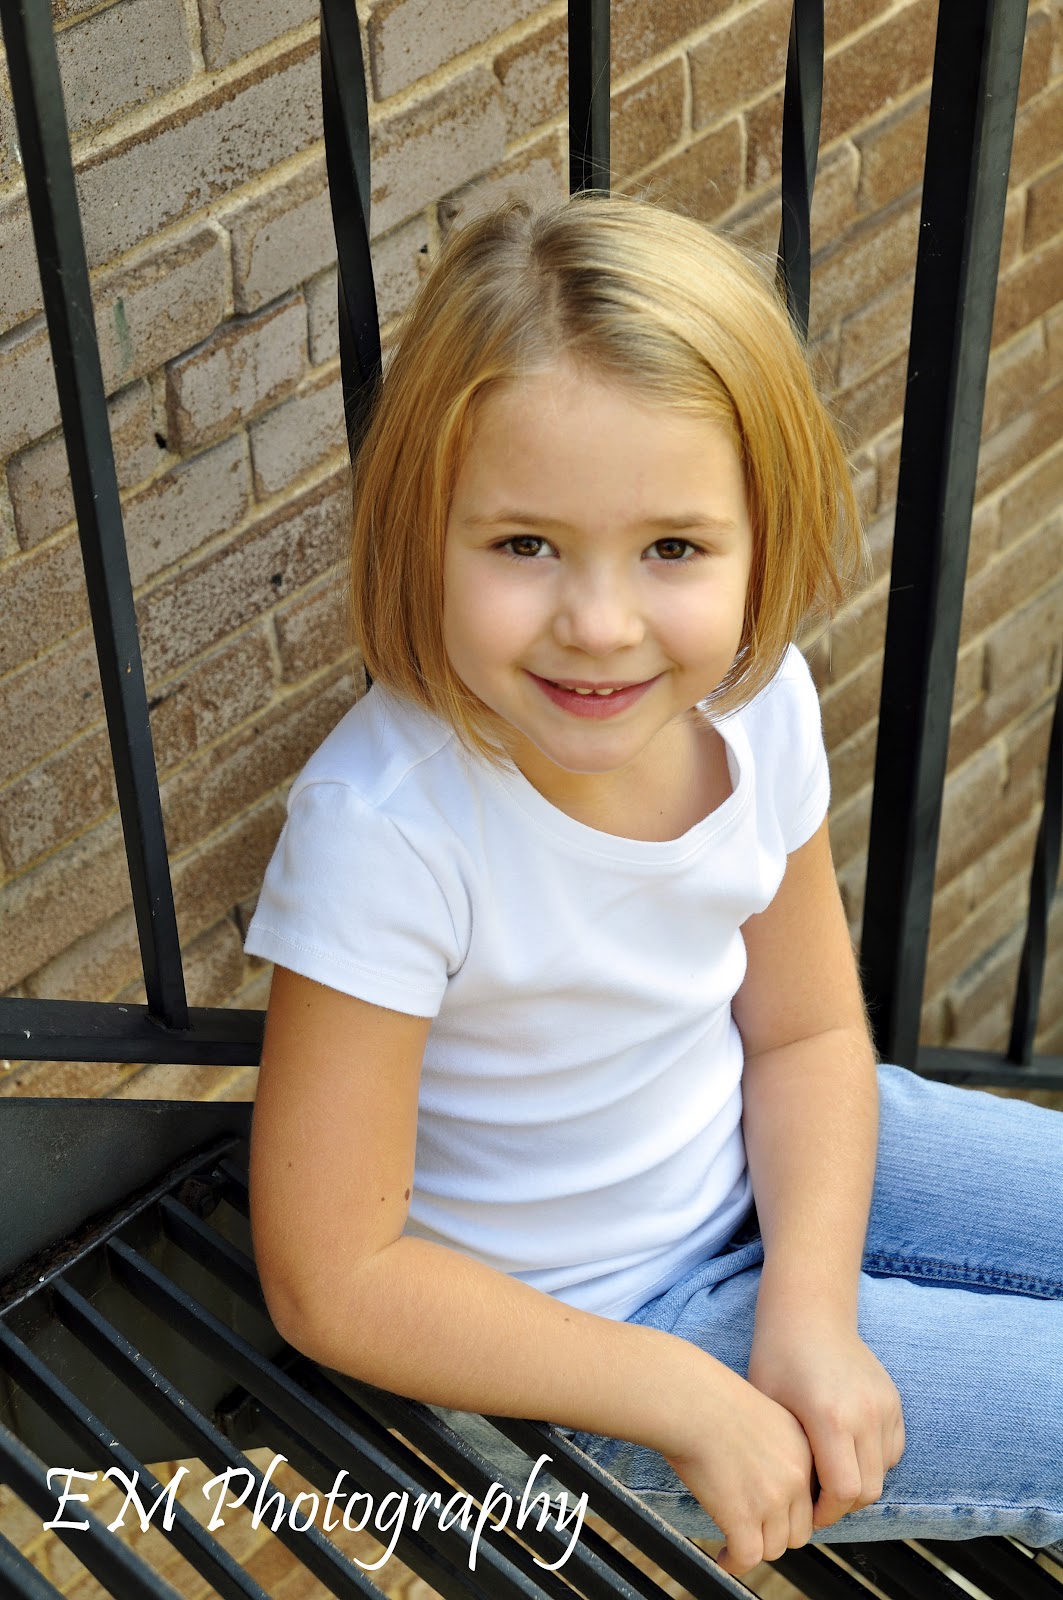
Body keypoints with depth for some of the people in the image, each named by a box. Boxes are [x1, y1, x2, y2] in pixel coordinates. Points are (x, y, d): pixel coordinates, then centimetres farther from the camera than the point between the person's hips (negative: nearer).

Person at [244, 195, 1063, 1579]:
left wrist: (809, 1312, -17)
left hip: (762, 1164, 5)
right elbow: (332, 1280, -24)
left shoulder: (756, 701, -18)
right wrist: (688, 1398, -22)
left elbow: (807, 1029, -2)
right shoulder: (385, 829, -33)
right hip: (586, 1329, -5)